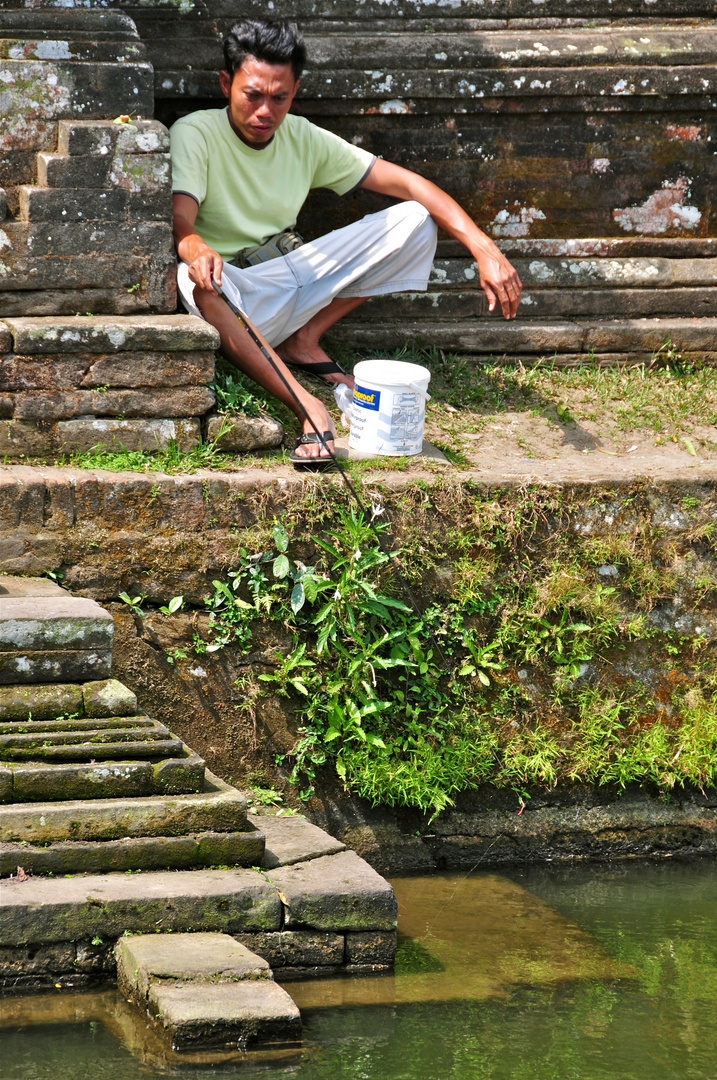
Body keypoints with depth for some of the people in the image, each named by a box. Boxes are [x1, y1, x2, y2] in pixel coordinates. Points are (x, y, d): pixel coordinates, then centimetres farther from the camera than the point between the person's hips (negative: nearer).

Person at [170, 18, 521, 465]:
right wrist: (197, 250, -53)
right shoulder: (195, 134, -11)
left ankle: (304, 340, -5)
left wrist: (483, 247, -16)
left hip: (291, 282, 5)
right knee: (197, 278, -43)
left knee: (415, 220, -6)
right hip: (234, 297, -5)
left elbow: (406, 183, -3)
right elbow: (180, 225, -27)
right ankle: (310, 409, -47)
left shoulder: (304, 139, 2)